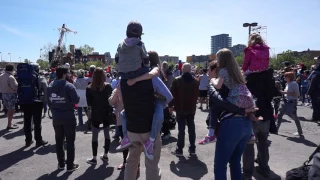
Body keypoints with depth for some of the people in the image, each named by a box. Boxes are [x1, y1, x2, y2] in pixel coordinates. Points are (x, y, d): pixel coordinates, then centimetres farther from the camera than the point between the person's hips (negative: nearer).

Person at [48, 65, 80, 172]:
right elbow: (76, 100, -19)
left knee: (59, 141, 16)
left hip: (56, 117, 6)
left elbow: (49, 101, 10)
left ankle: (61, 164, 25)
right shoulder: (69, 86, -16)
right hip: (69, 117, -6)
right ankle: (70, 165, 9)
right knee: (70, 141, 3)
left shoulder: (50, 86, 5)